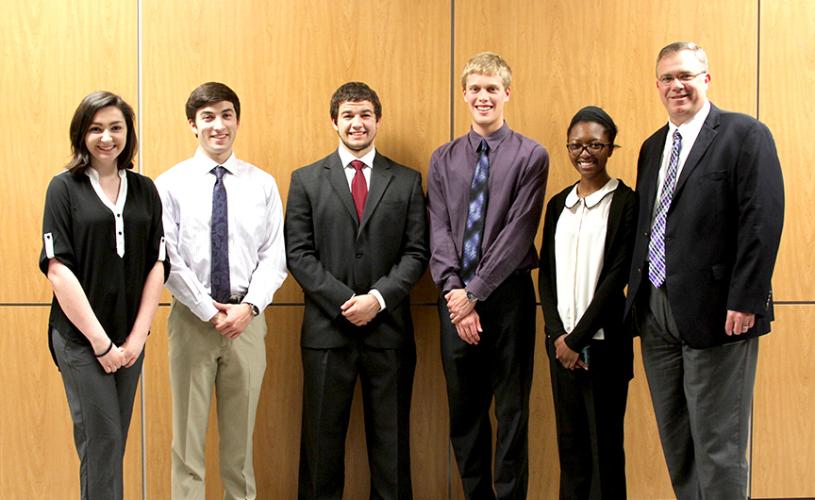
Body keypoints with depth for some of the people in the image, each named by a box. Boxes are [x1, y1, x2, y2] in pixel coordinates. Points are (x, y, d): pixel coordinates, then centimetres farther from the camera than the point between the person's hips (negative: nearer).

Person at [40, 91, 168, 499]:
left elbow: (156, 265, 4)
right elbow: (58, 268, -9)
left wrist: (138, 336, -5)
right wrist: (100, 340, -13)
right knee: (102, 442, -5)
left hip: (129, 339, 4)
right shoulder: (65, 187, -4)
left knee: (114, 442, 11)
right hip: (79, 337, -4)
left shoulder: (144, 190, 6)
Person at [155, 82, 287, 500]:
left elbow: (274, 257, 1)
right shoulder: (170, 185, -2)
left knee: (240, 433, 12)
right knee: (188, 433, 6)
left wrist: (248, 307, -12)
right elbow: (168, 260, -6)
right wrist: (210, 311, -11)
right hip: (192, 318, -1)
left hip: (247, 319, 2)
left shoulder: (262, 184, 4)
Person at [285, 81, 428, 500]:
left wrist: (378, 298, -12)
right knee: (322, 437, 6)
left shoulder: (407, 181, 9)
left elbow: (416, 253, 3)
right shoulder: (306, 180, 7)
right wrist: (343, 301, -11)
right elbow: (299, 253, 0)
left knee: (390, 439, 7)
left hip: (388, 327, 1)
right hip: (327, 329, 0)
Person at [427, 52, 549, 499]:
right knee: (464, 412, 11)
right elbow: (439, 232, 2)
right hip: (456, 298, 4)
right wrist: (454, 293, -11)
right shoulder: (443, 160, 9)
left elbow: (518, 233, -10)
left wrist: (475, 292, -14)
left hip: (507, 295, -3)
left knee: (512, 411, 4)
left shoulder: (531, 156, -2)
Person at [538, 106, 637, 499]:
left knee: (605, 443, 2)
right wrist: (557, 334, -5)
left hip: (603, 343, -5)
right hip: (560, 341, 5)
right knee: (569, 440, 10)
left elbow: (618, 276, -11)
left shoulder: (625, 202, -6)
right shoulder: (558, 204, 11)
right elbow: (546, 274, 9)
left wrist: (577, 338, -12)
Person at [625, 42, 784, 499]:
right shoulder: (652, 148, 16)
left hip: (716, 311, -7)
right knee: (676, 442, 12)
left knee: (718, 444, -2)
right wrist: (637, 296, 10)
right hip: (656, 309, 7)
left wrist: (745, 301, -18)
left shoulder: (746, 135, -5)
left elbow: (763, 221, -12)